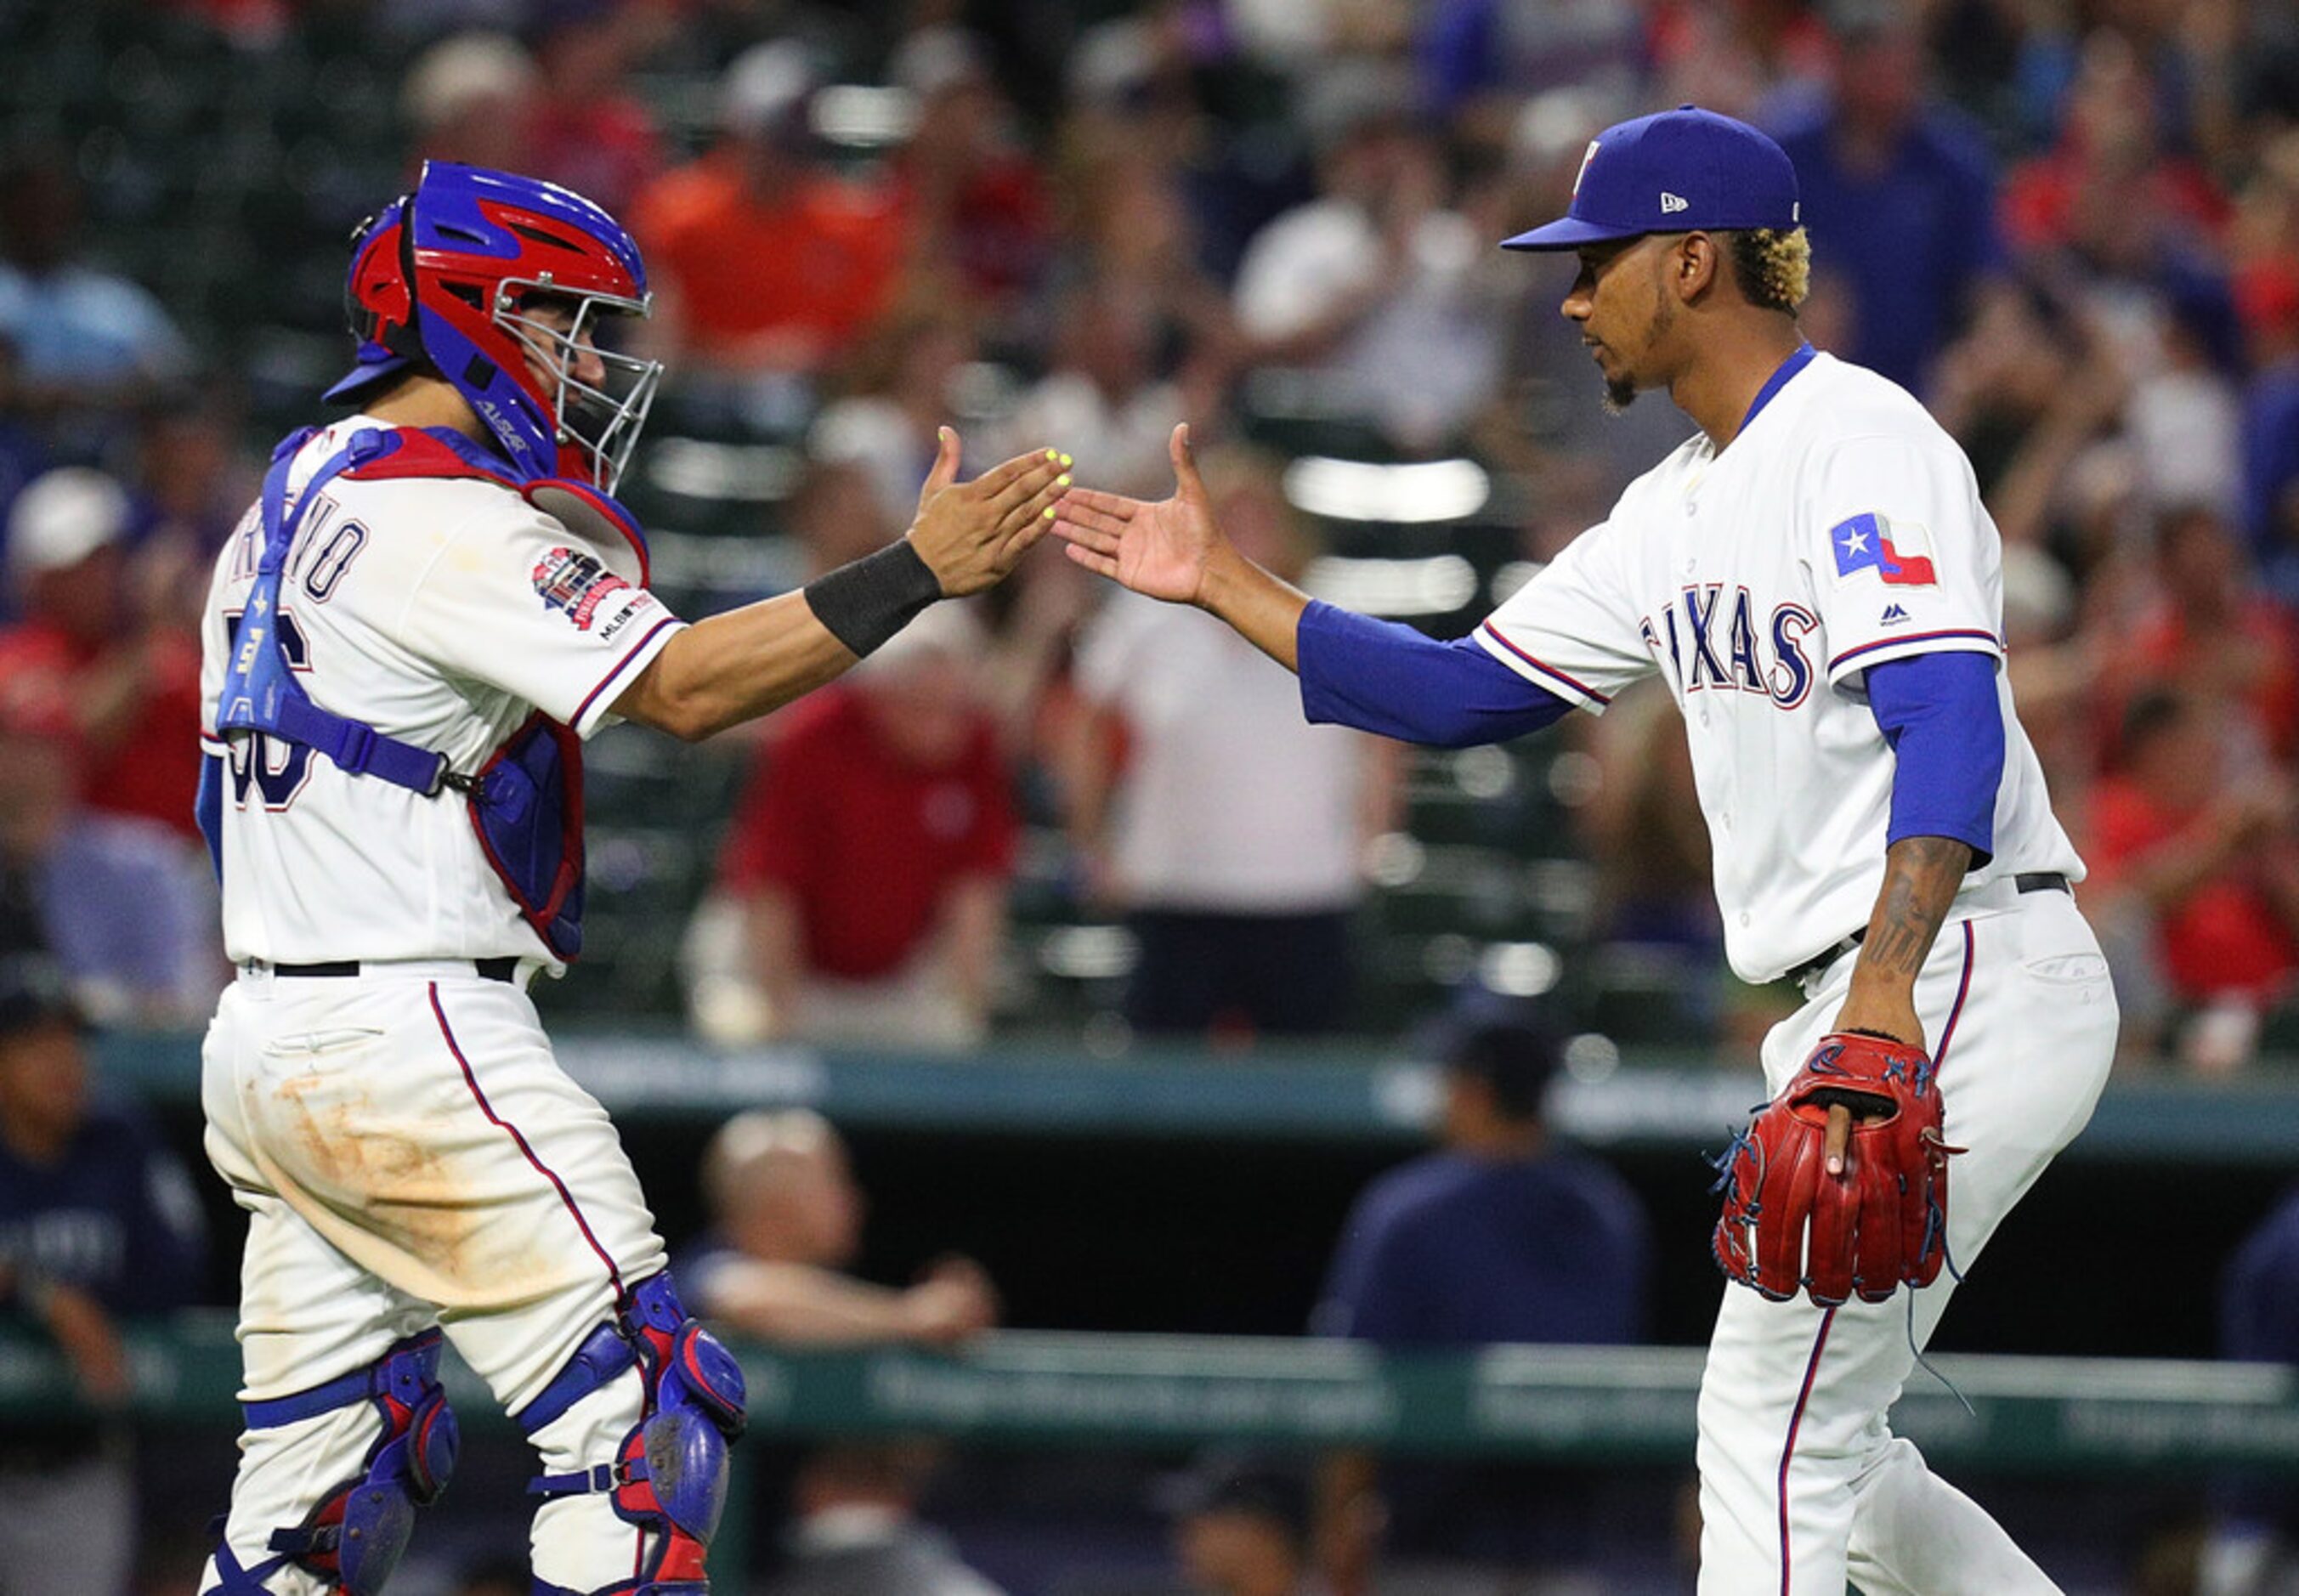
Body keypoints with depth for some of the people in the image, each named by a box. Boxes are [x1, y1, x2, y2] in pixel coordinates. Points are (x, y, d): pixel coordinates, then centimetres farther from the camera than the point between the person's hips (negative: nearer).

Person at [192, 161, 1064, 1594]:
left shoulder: (296, 502, 17)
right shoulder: (442, 516, -13)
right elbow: (679, 690, -19)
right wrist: (918, 570, -19)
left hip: (271, 1038, 10)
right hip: (412, 1039, -10)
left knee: (331, 1471, 12)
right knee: (645, 1411, -8)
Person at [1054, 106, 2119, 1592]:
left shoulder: (1861, 442, -13)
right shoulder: (1681, 509, 18)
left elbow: (1949, 720, -26)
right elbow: (1463, 690, 22)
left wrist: (1887, 991, -39)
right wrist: (1224, 582, 19)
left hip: (1971, 975, -10)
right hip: (1871, 998, 10)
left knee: (1772, 1429, -9)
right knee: (1816, 1455, 13)